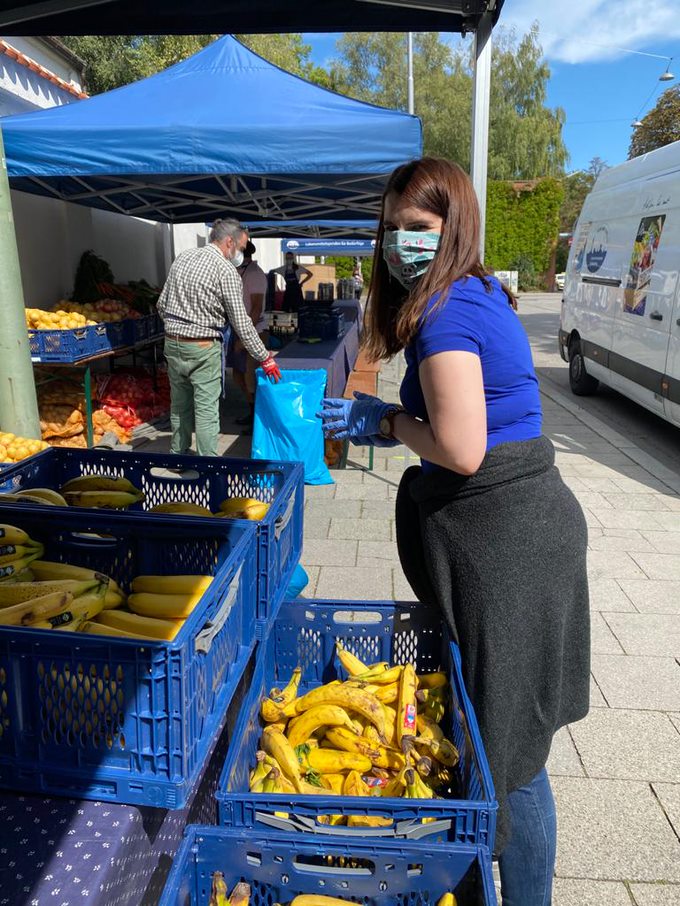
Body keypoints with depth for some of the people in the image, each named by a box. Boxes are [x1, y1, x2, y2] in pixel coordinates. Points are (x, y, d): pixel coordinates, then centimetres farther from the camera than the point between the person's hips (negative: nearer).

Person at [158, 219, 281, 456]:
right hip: (203, 348, -7)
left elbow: (162, 304, 12)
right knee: (206, 410, -1)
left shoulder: (182, 257, 9)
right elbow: (241, 322, -13)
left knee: (179, 405, 19)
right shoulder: (226, 270, -11)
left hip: (173, 343, 7)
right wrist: (265, 358, -8)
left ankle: (178, 454, 32)